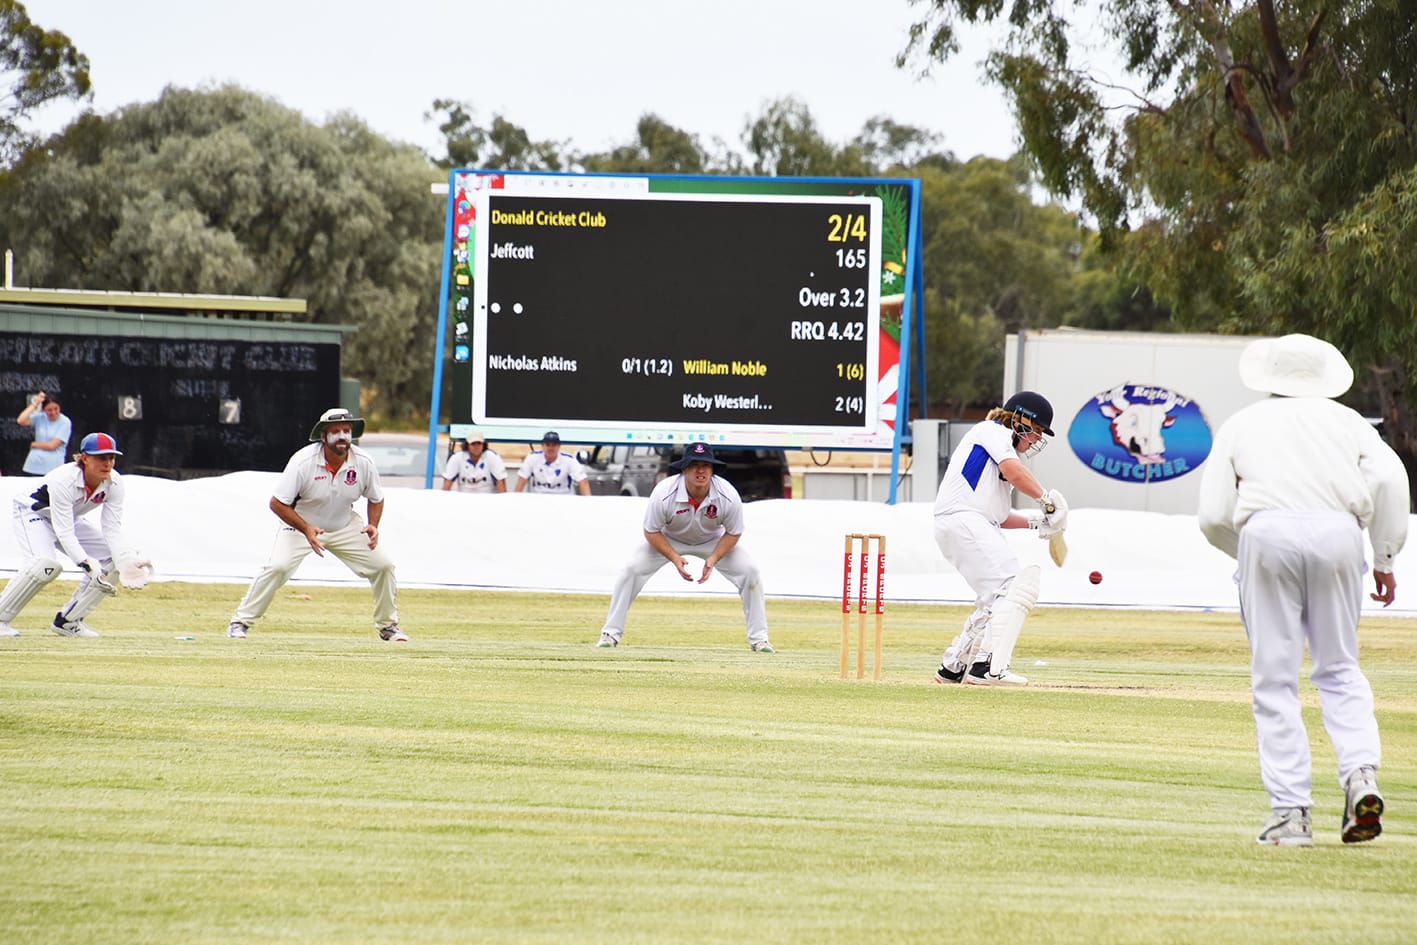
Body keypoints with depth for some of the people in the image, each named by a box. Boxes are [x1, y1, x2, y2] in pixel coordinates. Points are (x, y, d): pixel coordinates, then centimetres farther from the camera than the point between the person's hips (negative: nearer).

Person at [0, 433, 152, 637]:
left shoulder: (114, 484, -19)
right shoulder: (64, 481, -37)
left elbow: (112, 529, -19)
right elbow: (64, 534, -39)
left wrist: (125, 560, -37)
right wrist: (88, 565, -50)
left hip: (70, 518, 7)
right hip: (33, 512, -7)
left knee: (112, 558, -8)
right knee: (46, 563, -34)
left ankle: (68, 620, 3)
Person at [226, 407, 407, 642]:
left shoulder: (363, 463, -15)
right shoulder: (303, 462, -26)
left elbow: (376, 498, 4)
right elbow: (277, 503, -22)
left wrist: (373, 525, -15)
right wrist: (306, 529, -31)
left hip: (344, 526, 4)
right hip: (300, 524, -4)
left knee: (383, 564, -6)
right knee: (278, 566, -26)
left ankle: (388, 626, 13)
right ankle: (240, 622, -13)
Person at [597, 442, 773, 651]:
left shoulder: (728, 496, -30)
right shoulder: (664, 493, -34)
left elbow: (733, 533, -14)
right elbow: (651, 532, -19)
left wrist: (713, 559, -27)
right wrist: (675, 558, -29)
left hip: (713, 541, 1)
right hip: (669, 540, -1)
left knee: (749, 571, -14)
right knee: (632, 569, -19)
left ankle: (759, 638, -1)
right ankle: (611, 633, -7)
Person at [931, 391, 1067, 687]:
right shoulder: (994, 431, 4)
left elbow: (998, 517, 27)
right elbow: (1014, 472, -15)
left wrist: (1034, 522, 15)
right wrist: (1047, 497, -5)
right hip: (962, 519, -10)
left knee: (997, 598, 15)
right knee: (1014, 588, -18)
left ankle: (953, 666, 19)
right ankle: (989, 667, -27)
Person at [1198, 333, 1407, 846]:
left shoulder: (1241, 425, 21)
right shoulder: (1344, 419, 22)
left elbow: (1213, 516, 11)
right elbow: (1390, 479, 4)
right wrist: (1384, 559, 8)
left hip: (1267, 534, -1)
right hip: (1337, 531, 1)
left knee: (1274, 681, 2)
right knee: (1338, 669, 14)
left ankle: (1290, 812, -4)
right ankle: (1361, 772, -10)